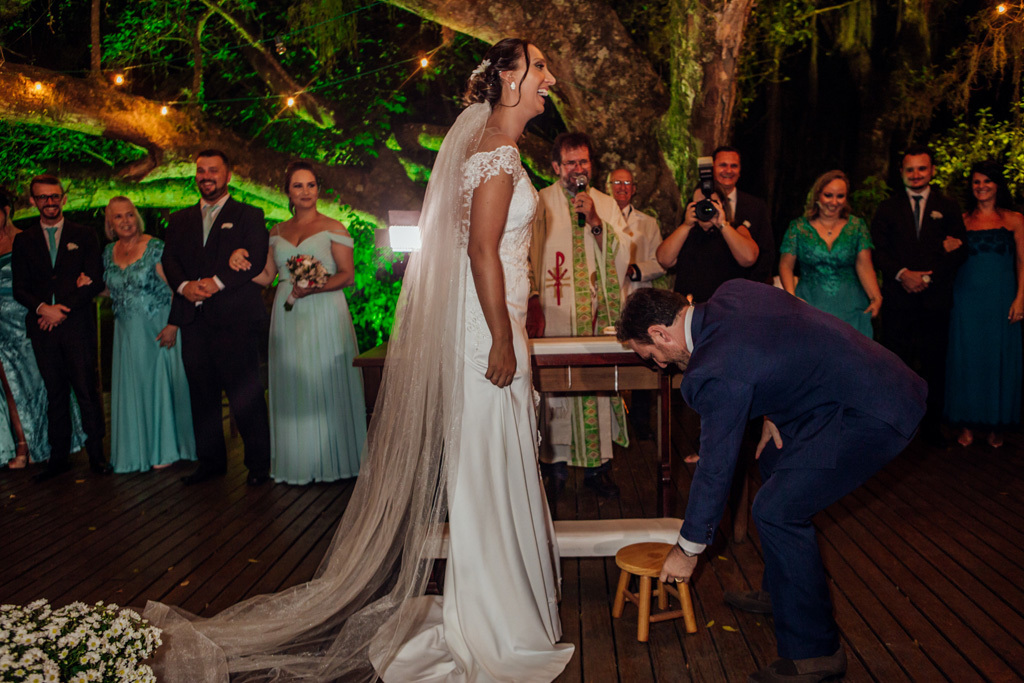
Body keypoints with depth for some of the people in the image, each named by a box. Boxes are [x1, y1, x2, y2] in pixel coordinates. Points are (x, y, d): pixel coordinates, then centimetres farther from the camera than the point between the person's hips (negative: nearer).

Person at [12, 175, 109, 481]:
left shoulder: (84, 236, 7)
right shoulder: (23, 240, 13)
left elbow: (95, 281, -1)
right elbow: (19, 289, 8)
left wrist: (63, 310, -10)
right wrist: (42, 307, -11)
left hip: (78, 326, -2)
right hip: (42, 328, 2)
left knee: (87, 392, -3)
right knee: (55, 394, 7)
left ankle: (96, 454, 5)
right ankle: (59, 456, 14)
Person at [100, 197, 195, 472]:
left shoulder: (156, 247, -9)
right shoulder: (109, 252, 8)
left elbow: (174, 287, -13)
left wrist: (172, 325, -21)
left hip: (158, 329, -5)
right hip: (127, 332, 5)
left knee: (160, 384, 4)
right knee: (131, 388, 9)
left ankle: (164, 449, 17)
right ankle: (137, 449, 21)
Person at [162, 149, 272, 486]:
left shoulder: (249, 215, 6)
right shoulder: (180, 219, 21)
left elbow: (256, 259, -6)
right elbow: (169, 260, 12)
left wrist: (218, 282, -16)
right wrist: (184, 285, -8)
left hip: (235, 319, -5)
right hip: (193, 319, 5)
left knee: (246, 394, -4)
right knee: (201, 394, 8)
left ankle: (259, 463, 5)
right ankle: (210, 461, 20)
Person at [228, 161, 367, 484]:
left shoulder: (333, 228, 2)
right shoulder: (277, 232, 15)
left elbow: (347, 275, -4)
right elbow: (266, 276, 12)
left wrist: (315, 287, -19)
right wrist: (241, 263, -6)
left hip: (324, 315, -4)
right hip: (288, 317, 4)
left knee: (325, 383, -1)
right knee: (293, 387, 5)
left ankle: (331, 460, 11)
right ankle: (297, 462, 15)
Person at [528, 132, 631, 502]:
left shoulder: (607, 204, 15)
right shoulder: (541, 204, 6)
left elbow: (622, 254, 6)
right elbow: (528, 254, 3)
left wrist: (595, 220, -7)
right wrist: (533, 299, -9)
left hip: (598, 312, 3)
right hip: (555, 314, -2)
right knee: (555, 385, -5)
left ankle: (597, 464, 9)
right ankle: (556, 463, 5)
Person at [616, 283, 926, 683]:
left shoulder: (717, 373, -22)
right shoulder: (731, 292, 2)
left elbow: (716, 467, -14)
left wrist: (689, 549, 0)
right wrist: (772, 414, 10)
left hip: (875, 416, -11)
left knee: (777, 511, -12)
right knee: (775, 463, 22)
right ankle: (782, 591, 37)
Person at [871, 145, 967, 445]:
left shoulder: (948, 208, 9)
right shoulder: (887, 208, 10)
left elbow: (960, 252, 3)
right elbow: (877, 250, 2)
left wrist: (927, 276, -11)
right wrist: (902, 273, -13)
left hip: (935, 299, 1)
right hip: (898, 299, 0)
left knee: (934, 365, 6)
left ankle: (932, 425, 19)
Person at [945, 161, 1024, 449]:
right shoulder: (962, 220, 6)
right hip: (967, 300, 0)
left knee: (1000, 357, 5)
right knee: (967, 357, 4)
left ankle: (996, 424, 18)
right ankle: (967, 423, 15)